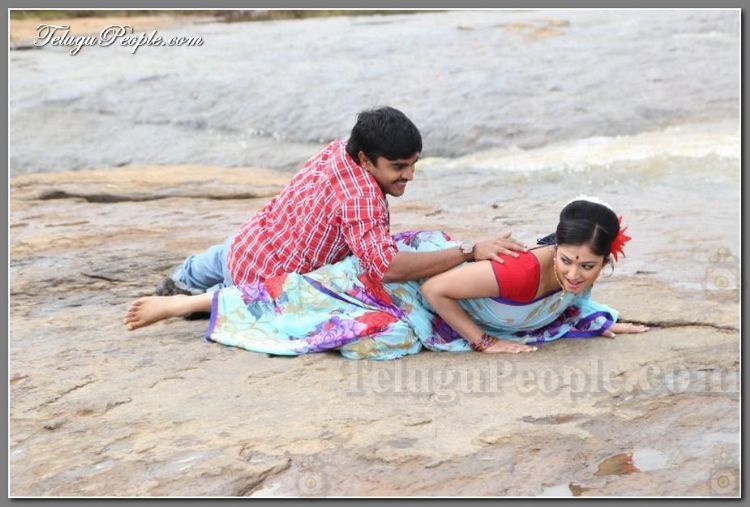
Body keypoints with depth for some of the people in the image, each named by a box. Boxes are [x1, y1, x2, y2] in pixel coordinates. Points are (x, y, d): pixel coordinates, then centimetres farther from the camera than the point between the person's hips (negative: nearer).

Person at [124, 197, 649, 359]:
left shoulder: (577, 277, -15)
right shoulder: (525, 272, -39)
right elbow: (435, 289, -31)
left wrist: (604, 323, 1)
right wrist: (483, 341, -24)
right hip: (409, 271, -7)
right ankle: (185, 301, 2)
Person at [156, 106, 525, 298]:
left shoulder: (337, 149, -8)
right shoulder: (360, 197, -35)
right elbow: (387, 267, -46)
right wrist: (470, 251, -46)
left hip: (243, 241, 8)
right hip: (263, 285, -8)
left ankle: (184, 280, 60)